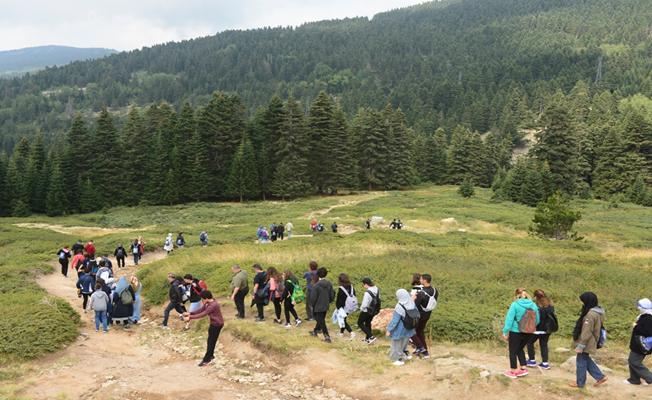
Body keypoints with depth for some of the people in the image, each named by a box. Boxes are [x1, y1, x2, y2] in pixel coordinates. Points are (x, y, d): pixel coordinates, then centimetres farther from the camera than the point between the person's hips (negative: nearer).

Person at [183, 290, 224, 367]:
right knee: (210, 340, 19)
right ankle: (211, 356, 35)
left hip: (217, 324, -9)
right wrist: (190, 313, -5)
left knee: (211, 342, -1)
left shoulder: (213, 305, -30)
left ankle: (206, 360, 8)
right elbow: (200, 310, 5)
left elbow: (202, 315, -31)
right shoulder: (208, 303, 1)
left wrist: (190, 317, -29)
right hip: (213, 323, 9)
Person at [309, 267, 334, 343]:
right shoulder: (329, 284, -5)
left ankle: (327, 336, 1)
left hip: (318, 307, -6)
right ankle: (315, 331, 43)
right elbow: (332, 296, 1)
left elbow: (313, 298, -18)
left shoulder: (316, 285, -22)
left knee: (321, 322, 3)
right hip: (326, 306, 6)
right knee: (321, 319, 24)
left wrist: (312, 305, 0)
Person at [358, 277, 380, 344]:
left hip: (367, 311, -8)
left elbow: (364, 304, -26)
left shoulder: (367, 293, -31)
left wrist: (361, 308, -6)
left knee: (360, 323, 11)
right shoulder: (377, 289, -5)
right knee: (368, 323, 26)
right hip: (374, 310, 8)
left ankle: (371, 337, 1)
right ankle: (367, 339, 37)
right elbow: (378, 300, 6)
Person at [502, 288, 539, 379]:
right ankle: (523, 369, 21)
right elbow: (537, 320, 9)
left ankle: (513, 371, 17)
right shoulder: (533, 305, 2)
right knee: (520, 349, 24)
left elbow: (509, 319, -14)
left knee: (513, 351, 10)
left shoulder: (515, 305, -12)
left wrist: (505, 332, -9)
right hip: (528, 332, 5)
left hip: (516, 332, -5)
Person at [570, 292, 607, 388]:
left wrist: (580, 345, -19)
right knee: (586, 360, 23)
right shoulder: (598, 311, 5)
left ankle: (580, 383, 20)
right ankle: (600, 377, 26)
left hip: (586, 343, -9)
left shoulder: (591, 314, -27)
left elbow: (586, 332, -25)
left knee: (581, 361, 6)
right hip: (591, 342, 9)